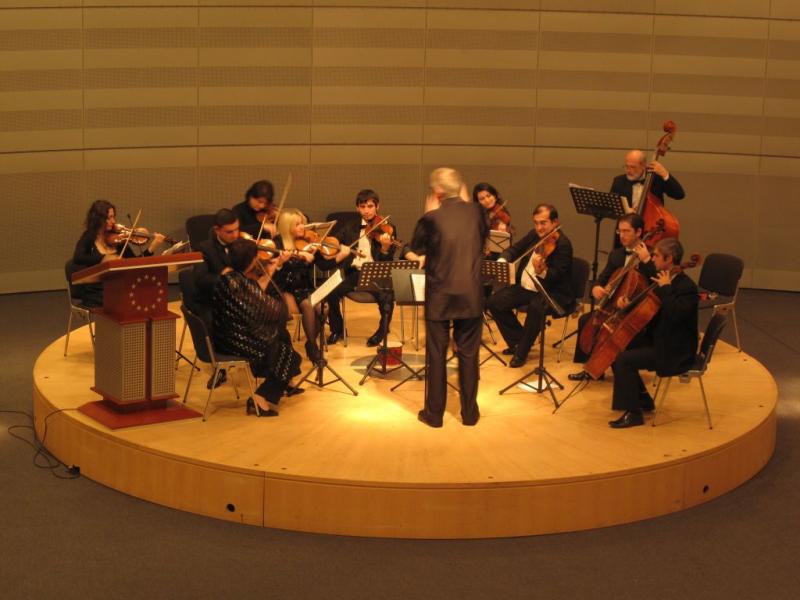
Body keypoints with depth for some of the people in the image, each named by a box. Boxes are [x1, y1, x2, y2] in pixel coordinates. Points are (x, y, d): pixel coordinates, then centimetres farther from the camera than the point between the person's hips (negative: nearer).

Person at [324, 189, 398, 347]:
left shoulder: (388, 229, 0)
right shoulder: (350, 227, 10)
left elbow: (387, 262, -6)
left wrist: (385, 247, -28)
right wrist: (339, 253, -12)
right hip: (354, 272, 3)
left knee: (386, 296, -33)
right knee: (332, 292, -23)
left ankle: (383, 329, -4)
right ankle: (337, 330, 2)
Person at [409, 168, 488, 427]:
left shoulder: (431, 219, -13)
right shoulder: (475, 212, -4)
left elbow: (416, 248, 4)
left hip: (439, 297, -2)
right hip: (471, 296, 2)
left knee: (436, 355, 8)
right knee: (468, 355, 11)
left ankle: (434, 413, 12)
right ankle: (469, 413, 17)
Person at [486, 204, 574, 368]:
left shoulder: (563, 244, -17)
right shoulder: (534, 234, 5)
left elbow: (557, 276, -25)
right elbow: (514, 250, 12)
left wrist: (542, 271, -47)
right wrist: (502, 261, -10)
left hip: (553, 292, -8)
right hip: (525, 287, 8)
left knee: (535, 307, -38)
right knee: (494, 302, -6)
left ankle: (522, 351, -16)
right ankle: (518, 340, 11)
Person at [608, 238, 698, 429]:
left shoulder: (687, 287, -20)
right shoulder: (667, 279, 8)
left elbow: (675, 314, -36)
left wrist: (666, 288, -26)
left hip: (676, 352, -10)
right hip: (660, 342, 10)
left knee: (623, 359, -22)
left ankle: (633, 413, -14)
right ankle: (643, 399, 18)